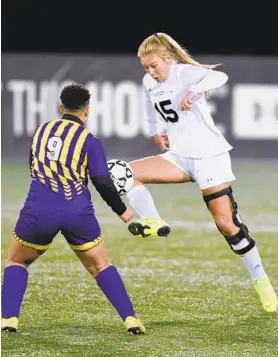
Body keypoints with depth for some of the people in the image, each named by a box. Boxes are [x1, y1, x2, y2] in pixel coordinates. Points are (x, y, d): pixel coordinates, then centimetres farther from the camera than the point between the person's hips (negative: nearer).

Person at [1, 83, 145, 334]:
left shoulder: (41, 131, 13)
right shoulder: (89, 140, 3)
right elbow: (102, 182, -3)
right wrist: (122, 211, 11)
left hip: (39, 211, 1)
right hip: (78, 214, -1)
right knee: (100, 266, 15)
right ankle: (130, 319, 5)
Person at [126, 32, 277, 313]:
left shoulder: (185, 73, -13)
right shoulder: (149, 83, 8)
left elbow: (219, 77, -33)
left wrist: (193, 91, -49)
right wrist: (155, 133, 11)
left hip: (210, 155, -7)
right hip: (179, 157, 7)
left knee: (226, 223, -8)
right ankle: (153, 223, -21)